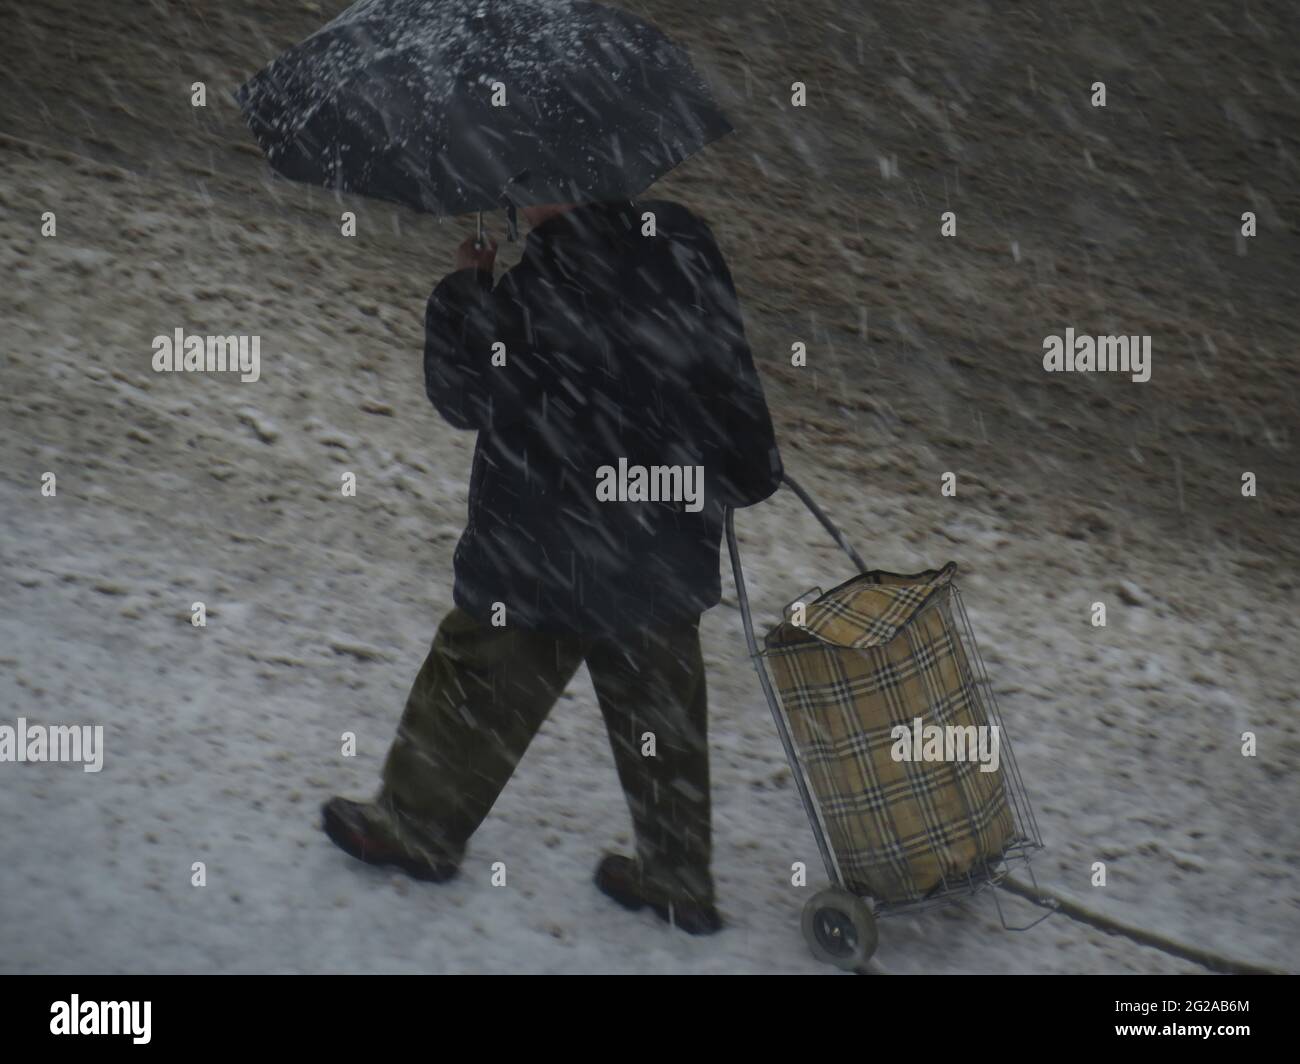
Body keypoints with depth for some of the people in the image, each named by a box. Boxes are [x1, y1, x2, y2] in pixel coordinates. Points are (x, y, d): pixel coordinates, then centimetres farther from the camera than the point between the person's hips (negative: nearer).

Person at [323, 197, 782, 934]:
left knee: (478, 686, 15)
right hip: (669, 547, 6)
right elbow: (729, 368, 5)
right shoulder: (684, 243, -7)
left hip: (548, 557, -6)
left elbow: (463, 393, -10)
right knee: (660, 710, 17)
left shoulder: (541, 291, -23)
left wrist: (464, 287, 2)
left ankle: (418, 827, 33)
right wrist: (741, 469, 20)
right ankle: (680, 878, 26)